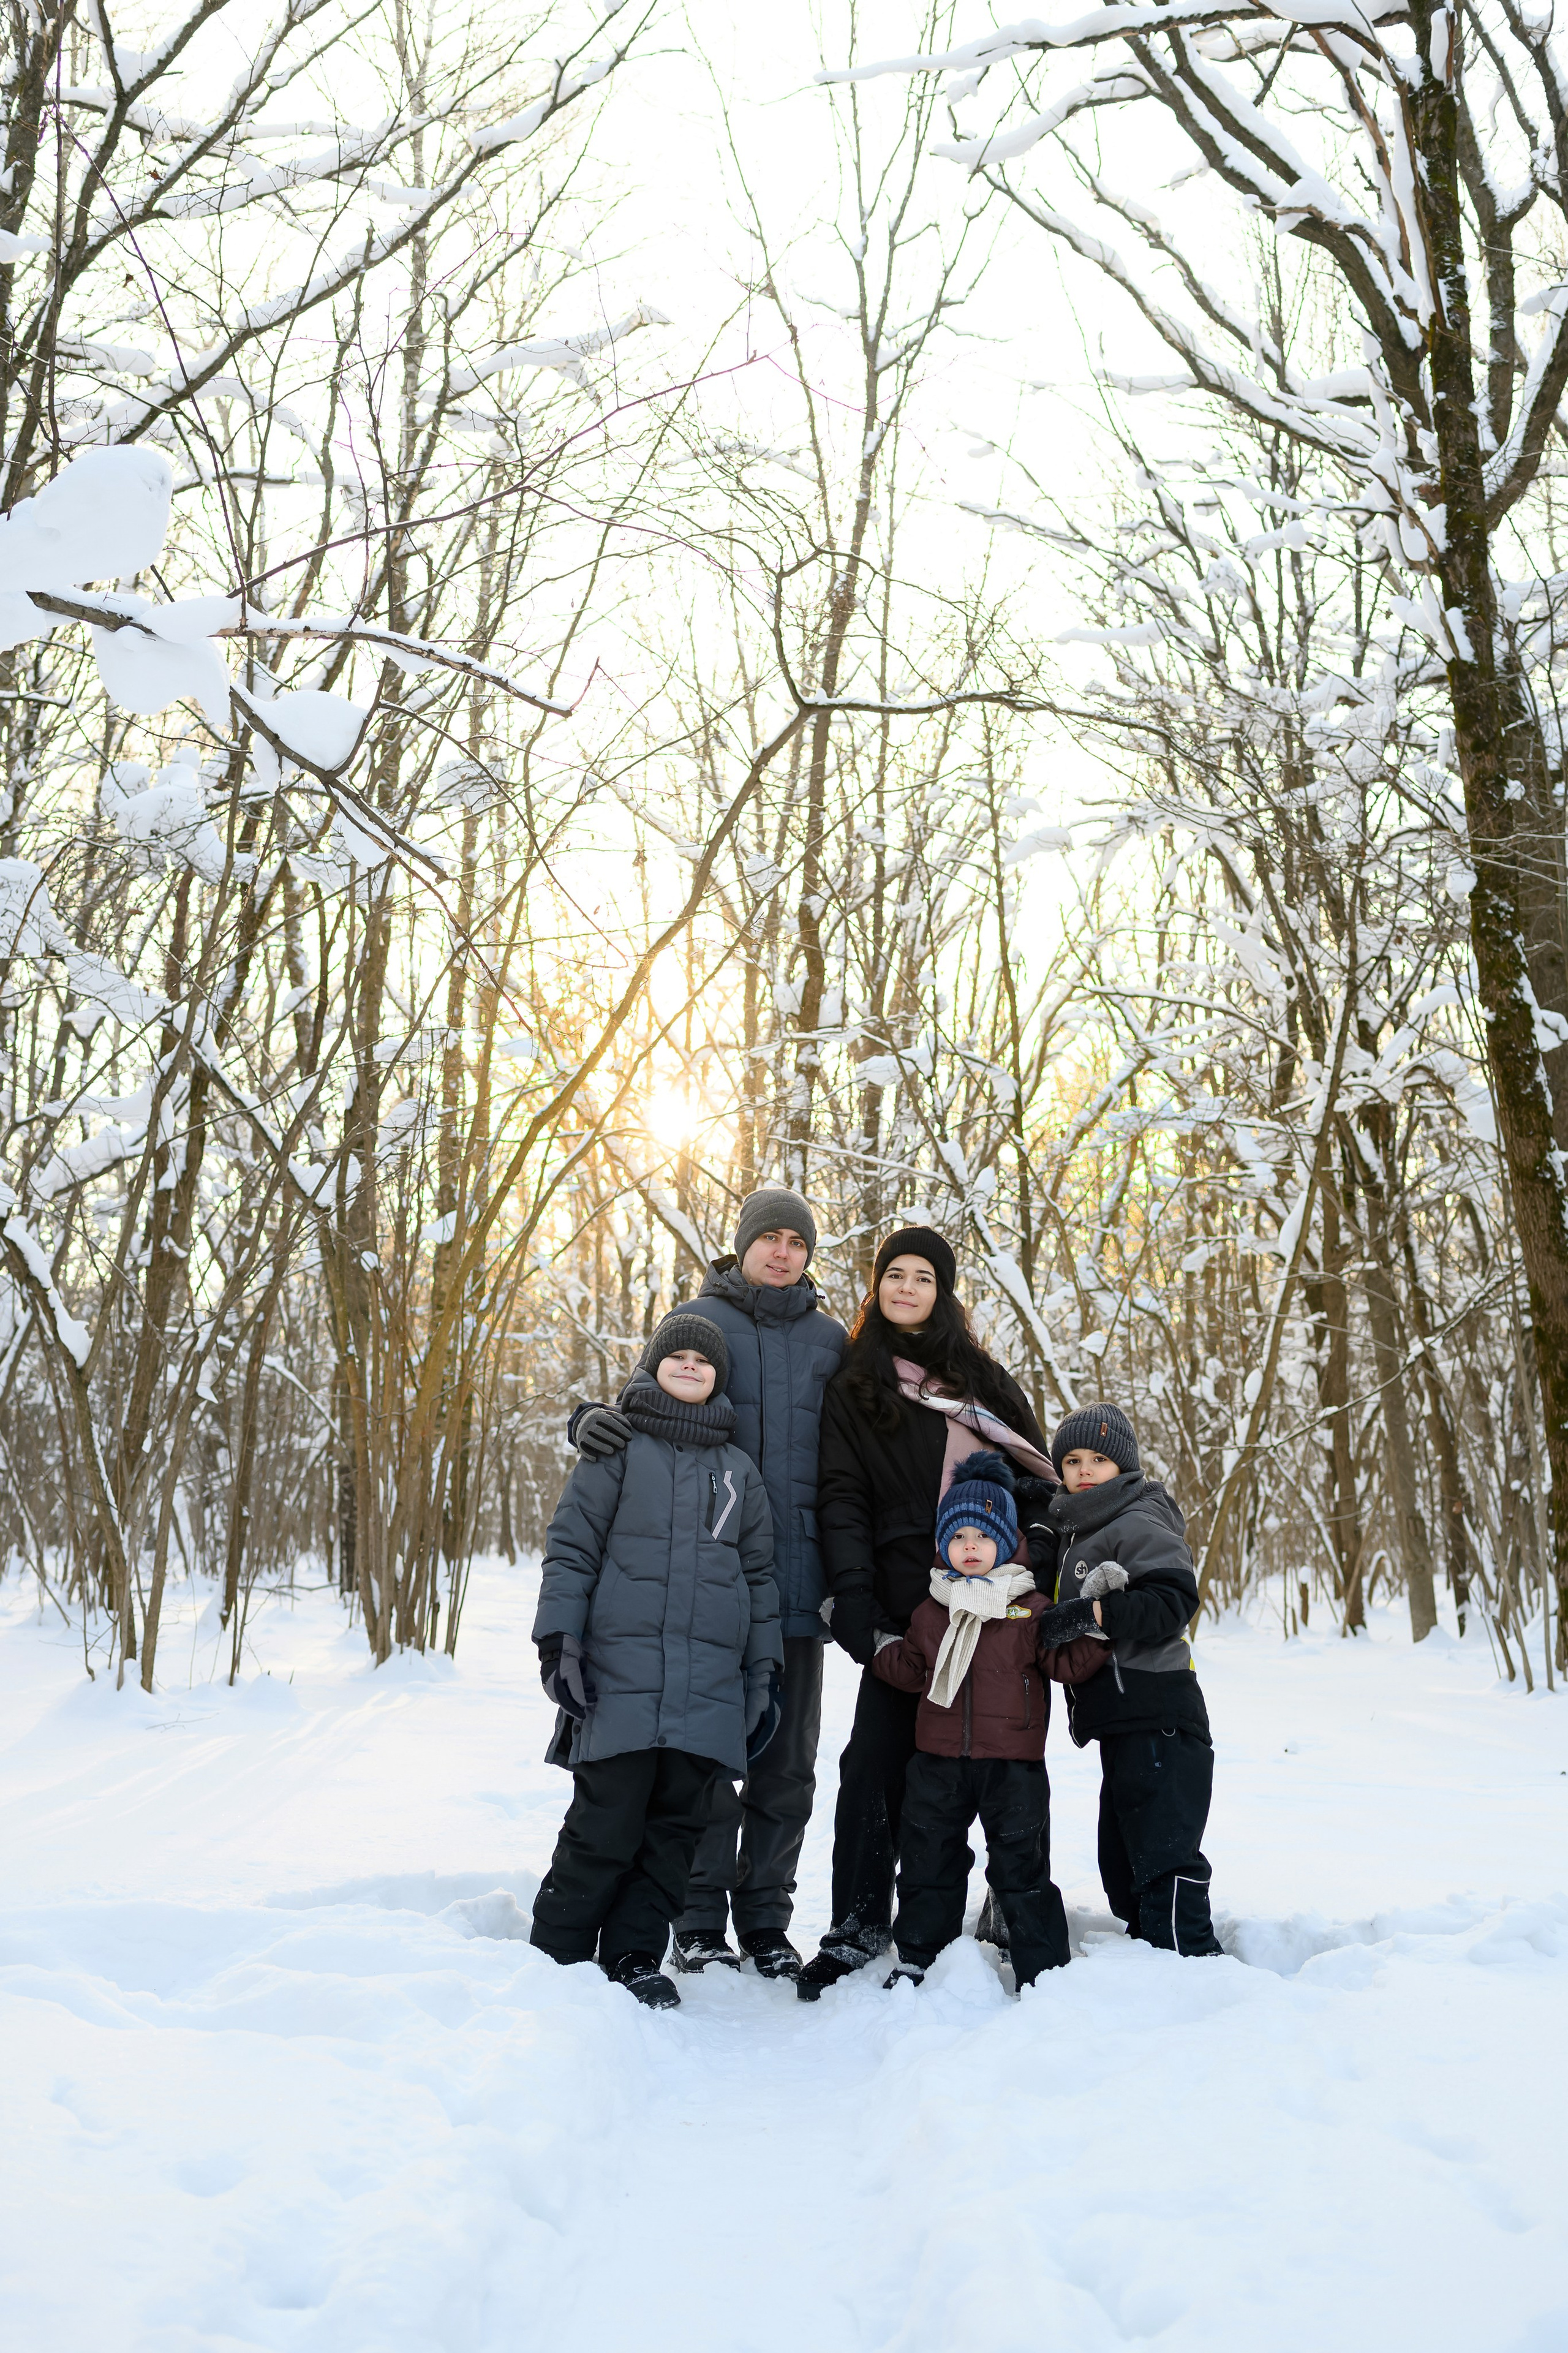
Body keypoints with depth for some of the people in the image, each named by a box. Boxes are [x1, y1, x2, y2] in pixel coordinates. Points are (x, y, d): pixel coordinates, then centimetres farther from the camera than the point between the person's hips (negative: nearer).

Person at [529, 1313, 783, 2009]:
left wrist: (764, 1669, 15)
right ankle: (555, 1956, 12)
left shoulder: (739, 1470, 17)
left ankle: (634, 1958, 18)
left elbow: (759, 1574, 19)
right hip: (620, 1673, -4)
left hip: (710, 1684, 4)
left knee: (676, 1826, 5)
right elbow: (570, 1549, 2)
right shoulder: (617, 1449, 5)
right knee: (605, 1826, -4)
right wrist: (558, 1639, -7)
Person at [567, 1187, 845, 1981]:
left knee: (787, 1761, 8)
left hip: (795, 1580, 2)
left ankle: (766, 1920, 21)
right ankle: (700, 1921, 14)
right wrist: (596, 1419, -18)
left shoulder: (829, 1340, 13)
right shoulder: (698, 1320, 6)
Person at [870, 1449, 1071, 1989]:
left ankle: (1044, 1970, 15)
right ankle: (917, 1959, 29)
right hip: (938, 1760, 4)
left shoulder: (1031, 1608, -3)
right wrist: (875, 1642, 13)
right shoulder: (932, 1611, 9)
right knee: (928, 1862, 14)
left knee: (1021, 1866, 2)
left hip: (1013, 1761, -4)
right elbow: (910, 1669, 19)